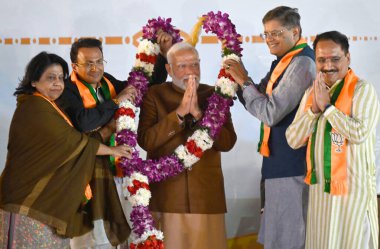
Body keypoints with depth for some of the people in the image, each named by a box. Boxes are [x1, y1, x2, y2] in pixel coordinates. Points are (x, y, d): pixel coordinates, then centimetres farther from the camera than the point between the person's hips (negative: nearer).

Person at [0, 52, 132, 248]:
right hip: (30, 203, -9)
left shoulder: (49, 108, 18)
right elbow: (71, 141, -15)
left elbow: (68, 141, 9)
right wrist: (111, 150, -3)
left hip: (49, 200, 9)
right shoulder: (34, 107, -14)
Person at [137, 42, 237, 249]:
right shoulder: (154, 95, 2)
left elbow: (228, 142, -4)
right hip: (166, 192, -1)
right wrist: (179, 113, -17)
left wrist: (198, 114, -15)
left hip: (206, 192, 2)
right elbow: (145, 141, -10)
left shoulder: (213, 95, 6)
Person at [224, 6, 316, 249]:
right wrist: (240, 79, -3)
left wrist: (244, 80, -13)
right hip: (281, 159, 10)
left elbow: (271, 113, -22)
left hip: (291, 162, -10)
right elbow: (261, 103, 12)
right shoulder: (285, 60, 12)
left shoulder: (302, 63, -19)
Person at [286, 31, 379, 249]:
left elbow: (359, 133, -25)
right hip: (319, 185, 6)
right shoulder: (311, 93, 9)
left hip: (352, 185, -6)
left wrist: (327, 106, -17)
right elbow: (293, 140, 4)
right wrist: (313, 110, -10)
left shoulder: (363, 89, -10)